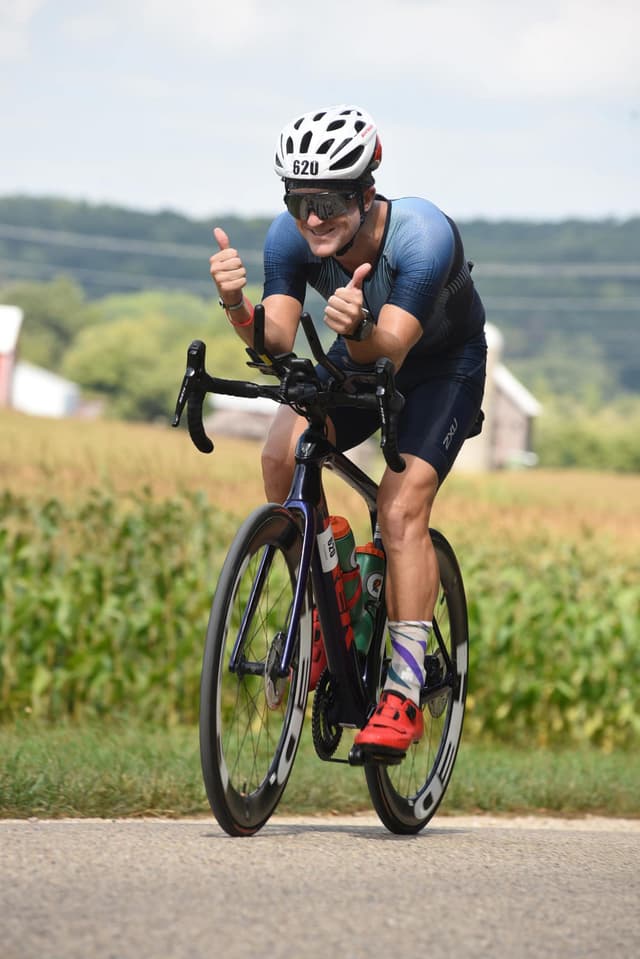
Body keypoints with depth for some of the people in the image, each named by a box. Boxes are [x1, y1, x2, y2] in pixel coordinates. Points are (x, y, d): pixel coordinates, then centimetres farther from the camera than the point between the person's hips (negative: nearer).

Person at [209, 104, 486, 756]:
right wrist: (237, 307, -52)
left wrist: (358, 329, -65)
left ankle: (403, 696, -17)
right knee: (283, 454, -24)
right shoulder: (290, 236, -23)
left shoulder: (423, 235, -36)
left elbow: (390, 353, -43)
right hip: (357, 358, 4)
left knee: (401, 510, -23)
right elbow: (277, 341, -31)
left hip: (443, 365, -4)